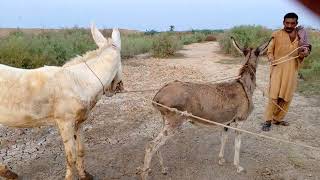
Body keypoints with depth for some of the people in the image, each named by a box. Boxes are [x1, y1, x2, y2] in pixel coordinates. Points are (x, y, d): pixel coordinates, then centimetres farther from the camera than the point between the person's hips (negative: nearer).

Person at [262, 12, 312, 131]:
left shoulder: (300, 35, 8)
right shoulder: (276, 35, -1)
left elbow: (304, 52, 13)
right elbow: (270, 50, 3)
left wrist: (305, 52, -11)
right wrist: (272, 59, -17)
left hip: (292, 70, 4)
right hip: (278, 68, -4)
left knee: (287, 96, 8)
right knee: (274, 96, -11)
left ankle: (278, 119, 22)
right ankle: (268, 120, -2)